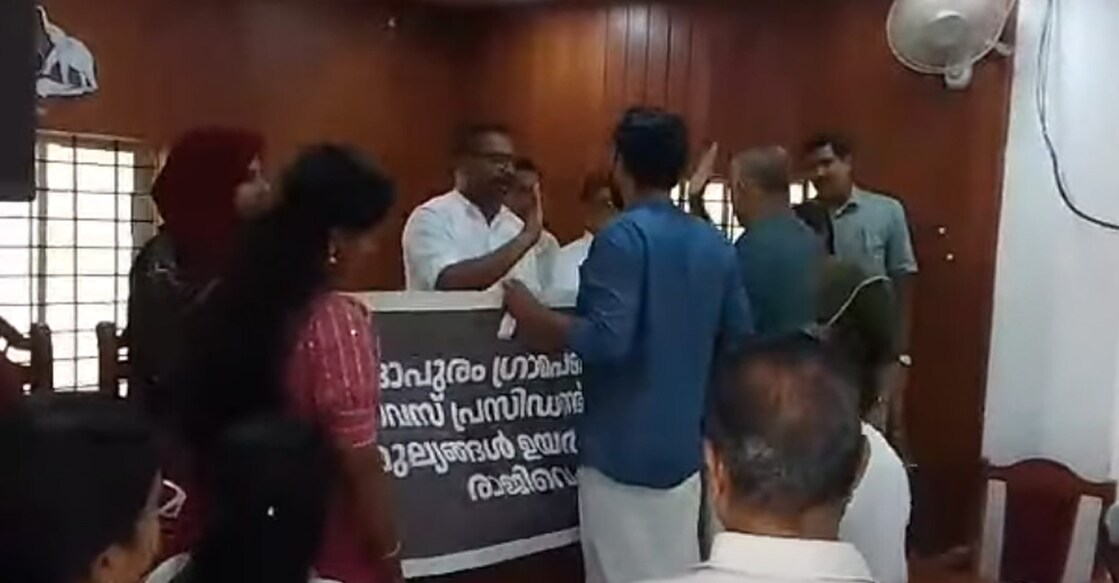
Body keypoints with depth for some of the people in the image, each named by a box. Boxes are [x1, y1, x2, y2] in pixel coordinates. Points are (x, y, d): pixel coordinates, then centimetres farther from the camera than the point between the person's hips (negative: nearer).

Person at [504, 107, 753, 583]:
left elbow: (607, 340, -24)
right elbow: (737, 340, 9)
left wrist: (534, 316, -10)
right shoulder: (715, 245, 6)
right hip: (686, 445, 7)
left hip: (625, 450, -7)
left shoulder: (623, 237, -15)